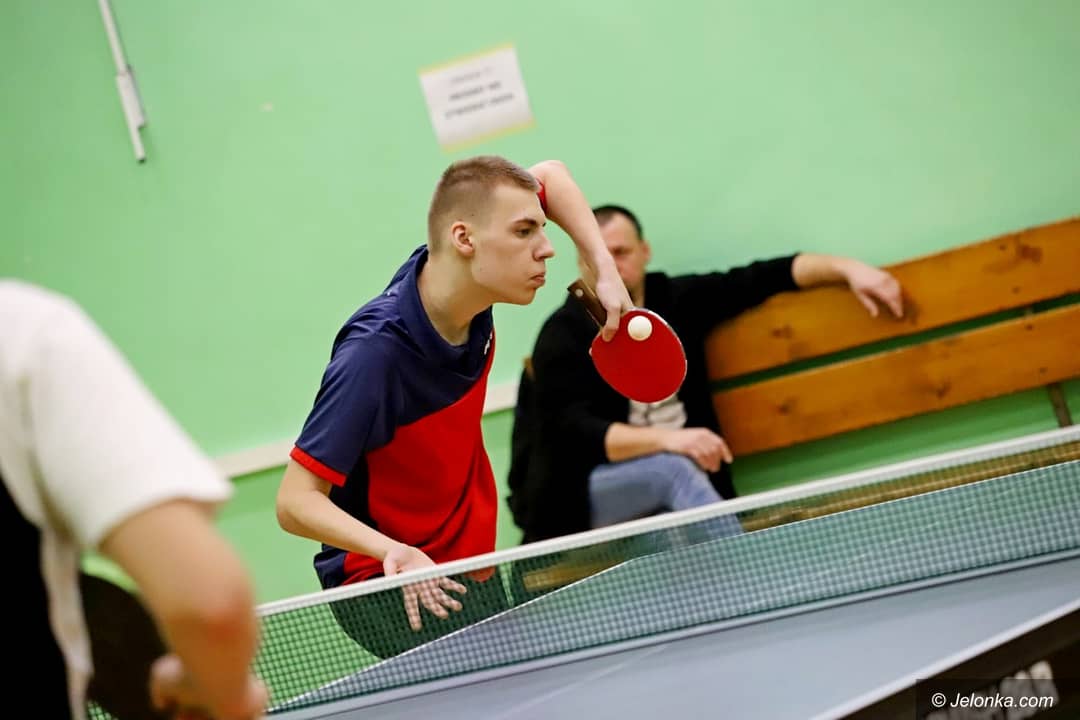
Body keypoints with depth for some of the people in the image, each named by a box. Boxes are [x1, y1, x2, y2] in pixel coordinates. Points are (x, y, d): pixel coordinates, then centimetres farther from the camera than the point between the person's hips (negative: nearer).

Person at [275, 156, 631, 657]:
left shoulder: (464, 280, -9)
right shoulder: (375, 353, -30)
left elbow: (548, 175, 10)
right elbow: (296, 502, -27)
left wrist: (604, 271, -3)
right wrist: (392, 551, -43)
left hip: (466, 571, 9)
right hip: (387, 584, -8)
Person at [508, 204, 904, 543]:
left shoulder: (676, 298, 6)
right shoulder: (565, 333, -9)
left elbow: (767, 276, 10)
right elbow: (572, 431, -21)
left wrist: (846, 268, -4)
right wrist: (665, 438, -34)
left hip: (661, 493, 5)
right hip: (575, 494, -5)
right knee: (674, 469, -33)